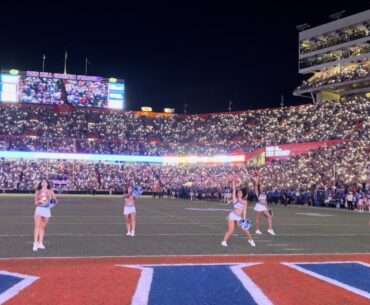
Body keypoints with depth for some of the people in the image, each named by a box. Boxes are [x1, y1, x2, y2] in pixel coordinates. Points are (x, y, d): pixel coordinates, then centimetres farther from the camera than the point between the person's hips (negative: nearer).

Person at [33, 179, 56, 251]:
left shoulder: (50, 191, 8)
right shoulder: (38, 192, 8)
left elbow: (55, 199, 7)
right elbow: (35, 203, 8)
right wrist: (39, 201, -12)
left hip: (47, 210, 1)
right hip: (39, 209, -1)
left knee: (42, 227, 6)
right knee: (37, 226, -16)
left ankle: (40, 243, 15)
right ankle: (35, 243, -19)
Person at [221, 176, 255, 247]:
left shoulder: (245, 202, 11)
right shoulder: (235, 199, 5)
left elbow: (244, 211, 4)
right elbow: (234, 190, 0)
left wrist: (244, 219, -5)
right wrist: (234, 181, -3)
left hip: (240, 217, 3)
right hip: (232, 215, -3)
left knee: (245, 230, 0)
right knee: (231, 230, -10)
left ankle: (250, 240, 24)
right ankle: (224, 241, 6)